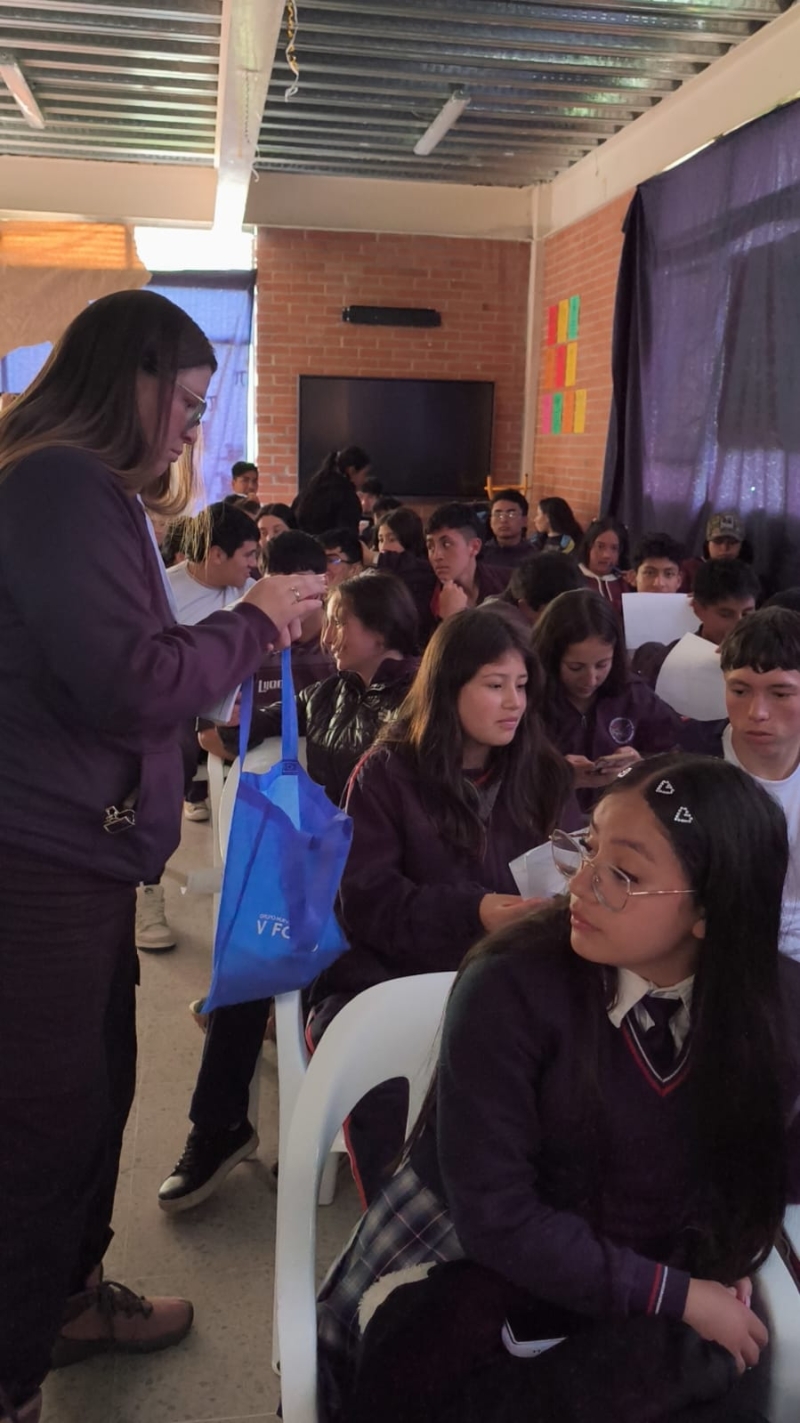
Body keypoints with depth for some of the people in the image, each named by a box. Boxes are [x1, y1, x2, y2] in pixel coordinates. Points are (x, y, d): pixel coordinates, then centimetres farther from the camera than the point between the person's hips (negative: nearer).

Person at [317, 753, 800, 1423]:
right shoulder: (512, 986, -23)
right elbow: (493, 1214, -20)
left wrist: (727, 1253, -11)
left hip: (652, 1264, 3)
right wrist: (676, 1296, -19)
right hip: (476, 1256, -3)